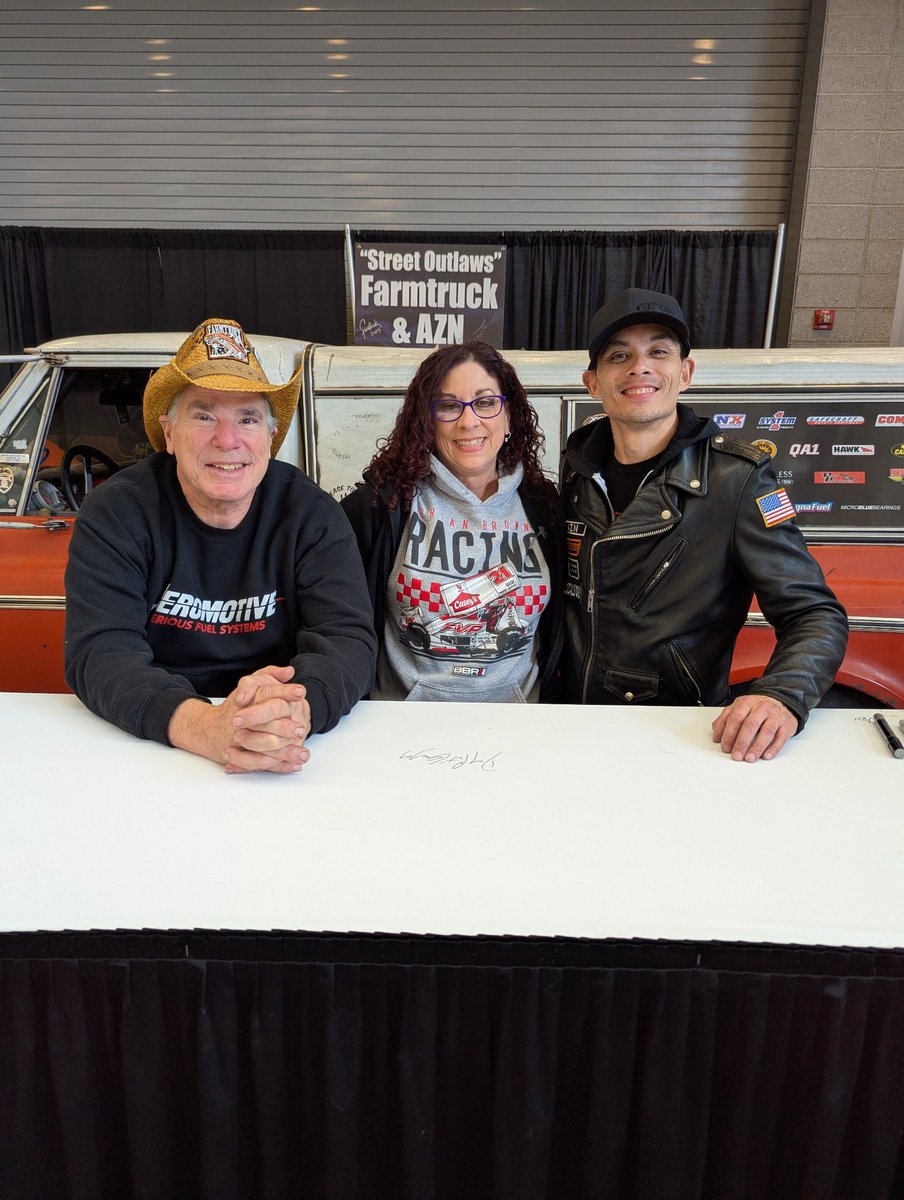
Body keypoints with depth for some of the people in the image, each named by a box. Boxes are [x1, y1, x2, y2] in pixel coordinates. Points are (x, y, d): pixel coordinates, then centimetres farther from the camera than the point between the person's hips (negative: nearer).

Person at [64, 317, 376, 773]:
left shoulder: (312, 513, -2)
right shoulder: (115, 513, -4)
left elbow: (348, 637, -11)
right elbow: (99, 654, -15)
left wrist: (294, 710, -34)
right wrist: (204, 727, -34)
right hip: (148, 746, 0)